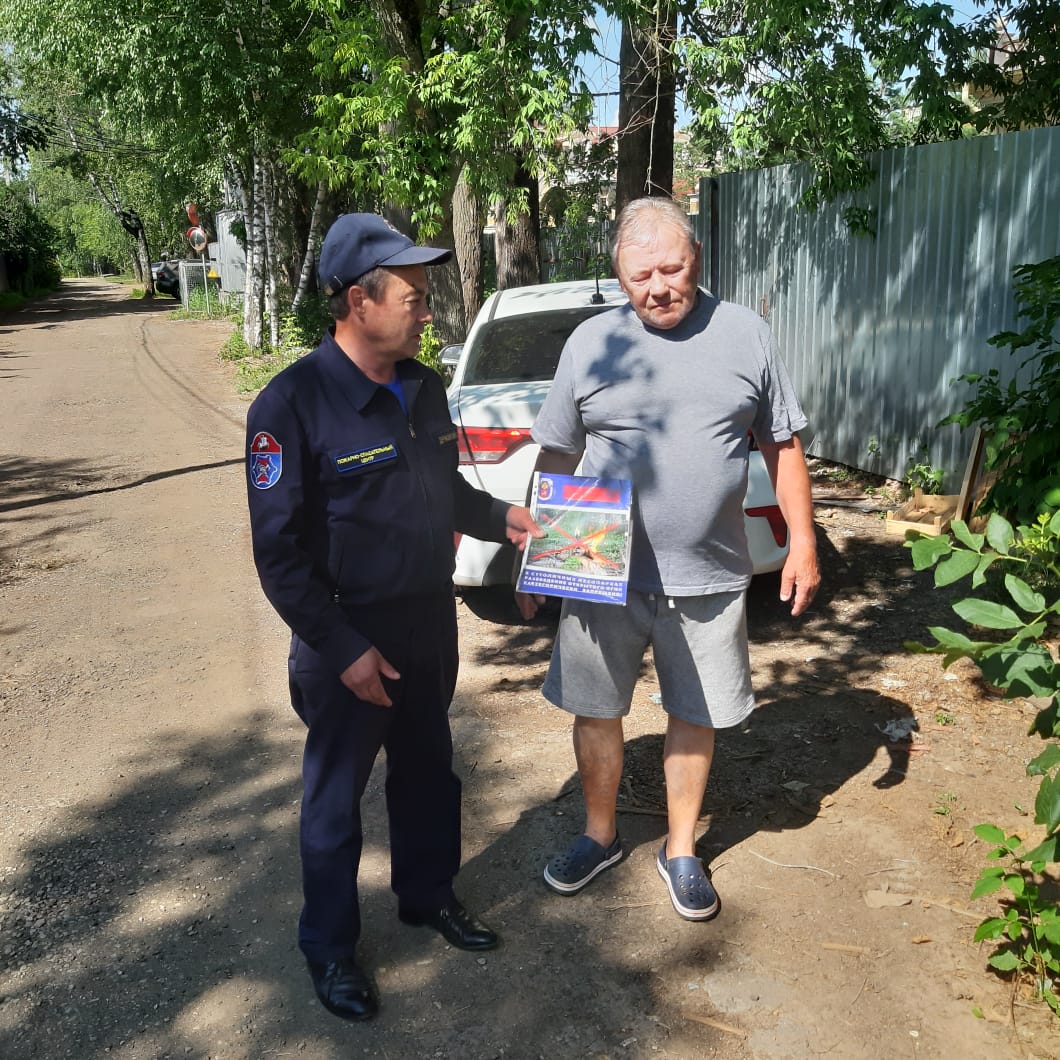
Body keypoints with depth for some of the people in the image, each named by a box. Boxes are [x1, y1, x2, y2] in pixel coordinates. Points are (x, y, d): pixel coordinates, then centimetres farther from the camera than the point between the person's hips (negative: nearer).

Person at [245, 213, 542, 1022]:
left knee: (428, 771, 21)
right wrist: (343, 649, -19)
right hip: (350, 639, -6)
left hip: (431, 622, 7)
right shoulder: (293, 405, -20)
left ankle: (428, 894, 44)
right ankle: (329, 946, 31)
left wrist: (502, 518, 0)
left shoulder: (424, 387, 3)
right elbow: (279, 551, -19)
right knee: (336, 796, 11)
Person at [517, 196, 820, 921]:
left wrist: (803, 542, 2)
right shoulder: (592, 343, 0)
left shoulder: (746, 335, 1)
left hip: (709, 579, 0)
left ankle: (681, 849, 33)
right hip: (603, 576, 0)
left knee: (695, 718, 12)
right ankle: (601, 835, 35)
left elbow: (784, 446, 7)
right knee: (595, 712, 11)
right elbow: (556, 458, 5)